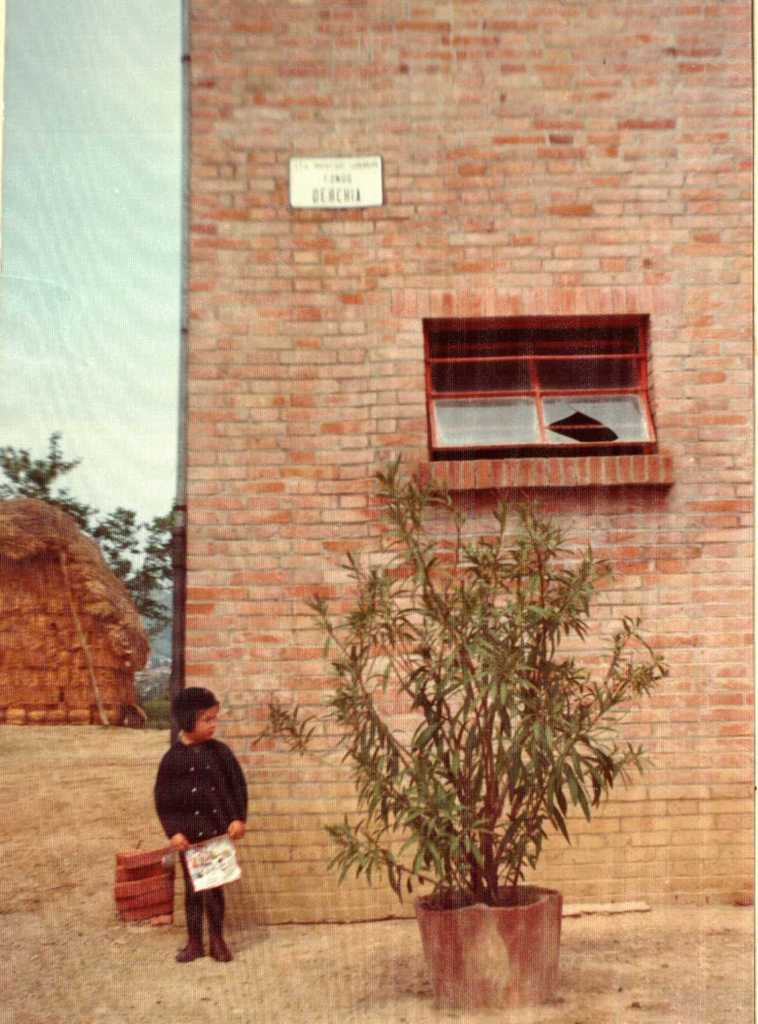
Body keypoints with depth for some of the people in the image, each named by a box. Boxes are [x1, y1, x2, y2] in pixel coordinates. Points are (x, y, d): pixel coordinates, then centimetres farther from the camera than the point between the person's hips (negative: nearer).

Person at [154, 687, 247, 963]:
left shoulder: (220, 751, -2)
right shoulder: (173, 758, -7)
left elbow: (238, 786, 3)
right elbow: (163, 800, -3)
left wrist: (239, 818, -4)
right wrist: (173, 831, -9)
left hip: (218, 831, 1)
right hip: (189, 834, -1)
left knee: (214, 887, 7)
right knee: (192, 889, 9)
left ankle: (217, 940, 21)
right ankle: (194, 942, 21)